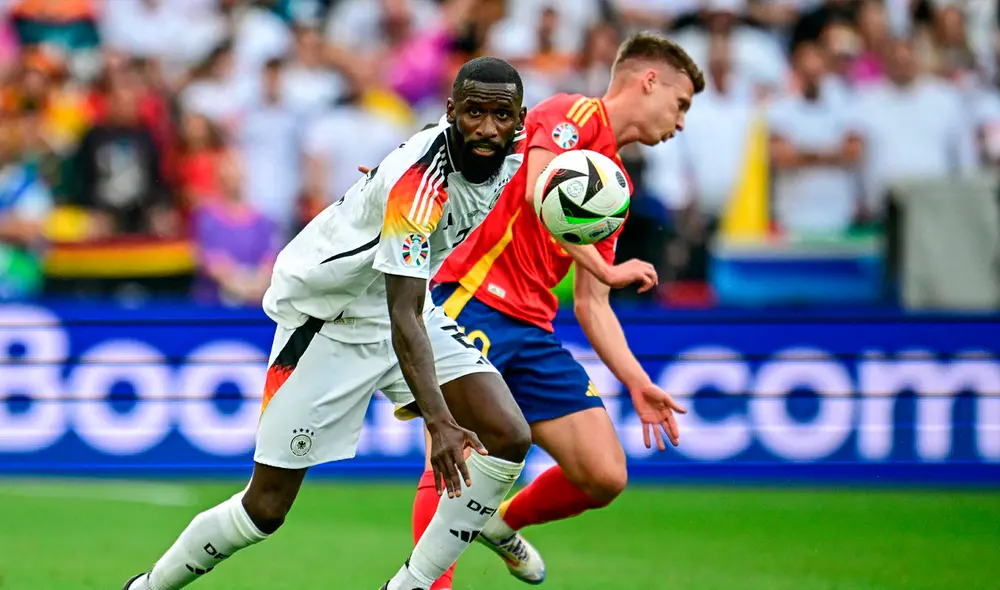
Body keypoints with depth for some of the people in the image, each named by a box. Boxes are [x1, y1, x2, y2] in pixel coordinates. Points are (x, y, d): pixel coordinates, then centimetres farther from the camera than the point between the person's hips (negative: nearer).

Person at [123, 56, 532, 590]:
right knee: (266, 509, -4)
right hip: (326, 319, -7)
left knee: (507, 438, -14)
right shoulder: (418, 181, -34)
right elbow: (403, 317, -39)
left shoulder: (508, 163, -10)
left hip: (407, 302, 7)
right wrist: (438, 420, -48)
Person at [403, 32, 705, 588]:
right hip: (470, 299, -8)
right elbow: (539, 192, -20)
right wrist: (605, 269, -16)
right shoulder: (574, 114, -2)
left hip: (531, 328, 8)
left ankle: (504, 524, 27)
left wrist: (639, 384, 15)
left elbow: (591, 305, 22)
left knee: (606, 476, 1)